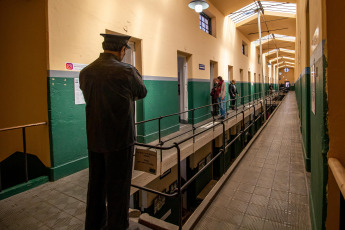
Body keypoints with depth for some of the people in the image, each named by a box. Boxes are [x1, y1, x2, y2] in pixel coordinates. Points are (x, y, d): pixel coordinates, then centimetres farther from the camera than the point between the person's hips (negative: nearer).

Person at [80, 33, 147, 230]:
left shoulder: (86, 72, 3)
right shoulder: (126, 71, -13)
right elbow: (142, 93, 2)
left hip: (94, 139, 6)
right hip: (120, 139, -6)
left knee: (96, 184, 20)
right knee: (118, 187, 8)